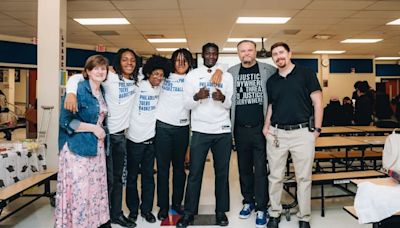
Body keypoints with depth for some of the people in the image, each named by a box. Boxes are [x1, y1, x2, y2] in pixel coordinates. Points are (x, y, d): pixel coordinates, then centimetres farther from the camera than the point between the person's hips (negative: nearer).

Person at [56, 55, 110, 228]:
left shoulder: (102, 91, 10)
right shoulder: (78, 89, -13)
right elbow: (65, 121, -18)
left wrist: (100, 129, 10)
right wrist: (93, 128, -15)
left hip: (97, 148, 7)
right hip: (77, 149, -7)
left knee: (95, 189, 13)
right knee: (78, 192, -1)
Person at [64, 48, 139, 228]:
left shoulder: (136, 81, 5)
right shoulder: (110, 78, -13)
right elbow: (76, 77, -18)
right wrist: (71, 93, -39)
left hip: (121, 134, 6)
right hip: (106, 134, -6)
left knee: (118, 177, 16)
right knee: (107, 178, 1)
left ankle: (116, 213, 30)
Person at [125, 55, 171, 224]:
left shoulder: (160, 89, 5)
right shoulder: (137, 86, -6)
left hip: (151, 138, 3)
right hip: (134, 138, -3)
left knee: (148, 175, 9)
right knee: (132, 176, 8)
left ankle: (146, 209, 23)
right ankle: (133, 209, 23)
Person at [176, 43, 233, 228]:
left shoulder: (226, 76, 10)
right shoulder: (192, 75, 6)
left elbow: (231, 104, 6)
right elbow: (186, 104, 2)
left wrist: (222, 98, -15)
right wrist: (197, 96, -19)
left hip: (223, 131, 2)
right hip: (200, 131, -1)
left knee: (222, 173, 8)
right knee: (195, 173, 3)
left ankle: (221, 211, 20)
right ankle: (189, 212, 14)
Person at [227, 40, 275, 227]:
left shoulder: (268, 70, 1)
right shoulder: (231, 72, 7)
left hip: (260, 128, -2)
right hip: (240, 129, 3)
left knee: (260, 170, 1)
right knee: (244, 168, 13)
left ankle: (261, 208, 13)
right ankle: (248, 202, 29)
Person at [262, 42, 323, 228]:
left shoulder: (306, 74, 1)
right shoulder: (271, 81, 11)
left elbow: (317, 102, 0)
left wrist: (317, 129, -5)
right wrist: (266, 127, 3)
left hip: (302, 132, -3)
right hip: (276, 134, 3)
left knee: (303, 178, 6)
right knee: (275, 177, 9)